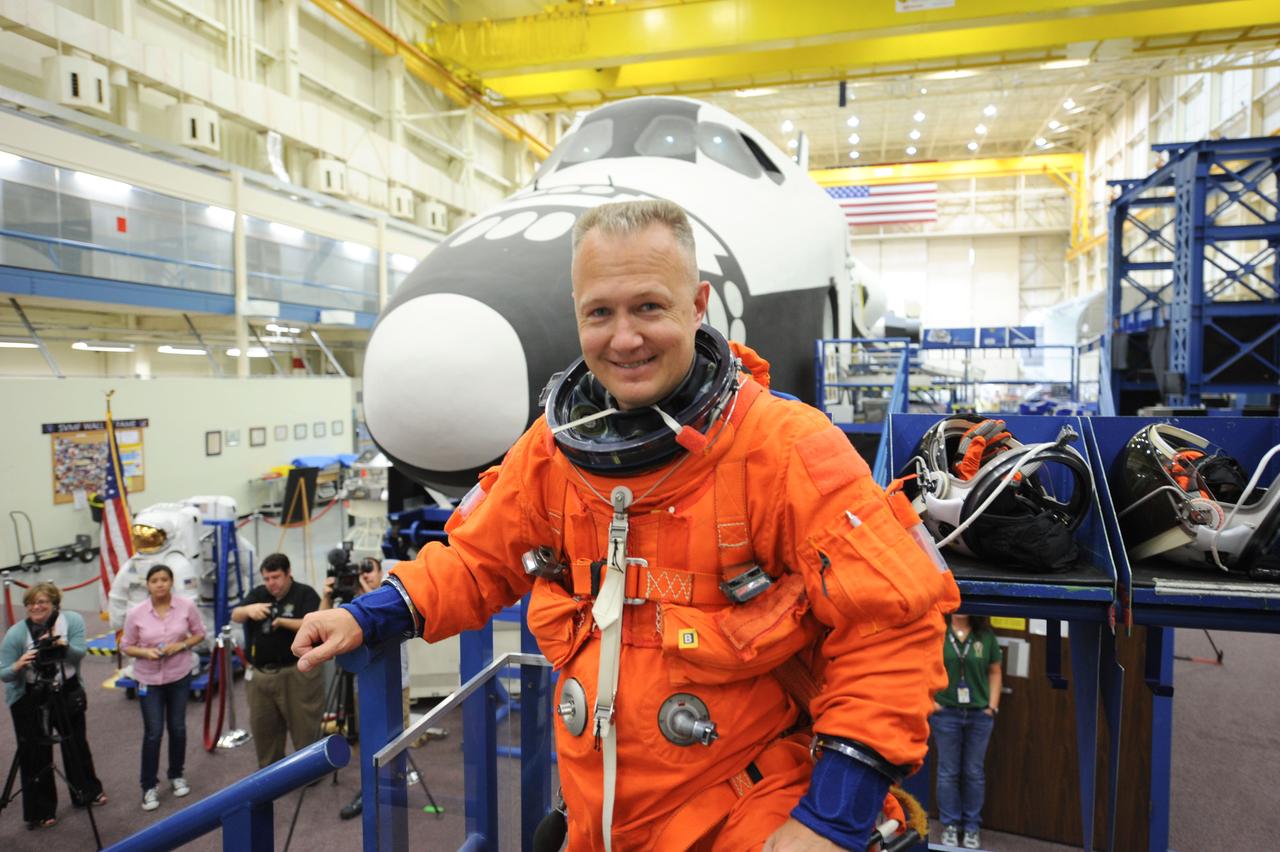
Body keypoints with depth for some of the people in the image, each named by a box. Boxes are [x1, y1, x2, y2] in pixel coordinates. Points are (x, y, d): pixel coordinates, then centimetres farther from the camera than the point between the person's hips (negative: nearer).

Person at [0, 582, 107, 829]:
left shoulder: (72, 620, -12)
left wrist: (61, 644, -35)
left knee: (76, 744, 17)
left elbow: (80, 653, -18)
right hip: (30, 699, -2)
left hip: (67, 693, 2)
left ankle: (87, 793, 36)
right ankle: (40, 812, 19)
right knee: (35, 754, 3)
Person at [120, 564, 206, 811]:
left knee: (177, 728, 13)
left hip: (180, 676, 1)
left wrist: (182, 645, -17)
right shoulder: (136, 613, -12)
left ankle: (177, 775, 33)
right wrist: (145, 652, -20)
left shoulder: (187, 605, -11)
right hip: (149, 679, -1)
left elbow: (199, 633, 1)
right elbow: (126, 646, -1)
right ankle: (149, 786, 17)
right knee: (153, 732, 0)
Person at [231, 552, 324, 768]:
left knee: (304, 726, 1)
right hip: (260, 674, 5)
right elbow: (235, 616, -2)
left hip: (297, 673, -5)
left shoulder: (305, 593, -5)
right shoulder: (258, 594, 10)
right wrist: (249, 609, -23)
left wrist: (283, 621, -27)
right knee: (263, 728, 15)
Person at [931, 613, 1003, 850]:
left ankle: (971, 827, 25)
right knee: (948, 772, 8)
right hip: (945, 713, -2)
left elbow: (994, 672, 7)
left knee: (974, 773, 11)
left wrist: (993, 706, 1)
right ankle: (950, 825, 22)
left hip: (979, 715, 2)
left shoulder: (985, 635, 0)